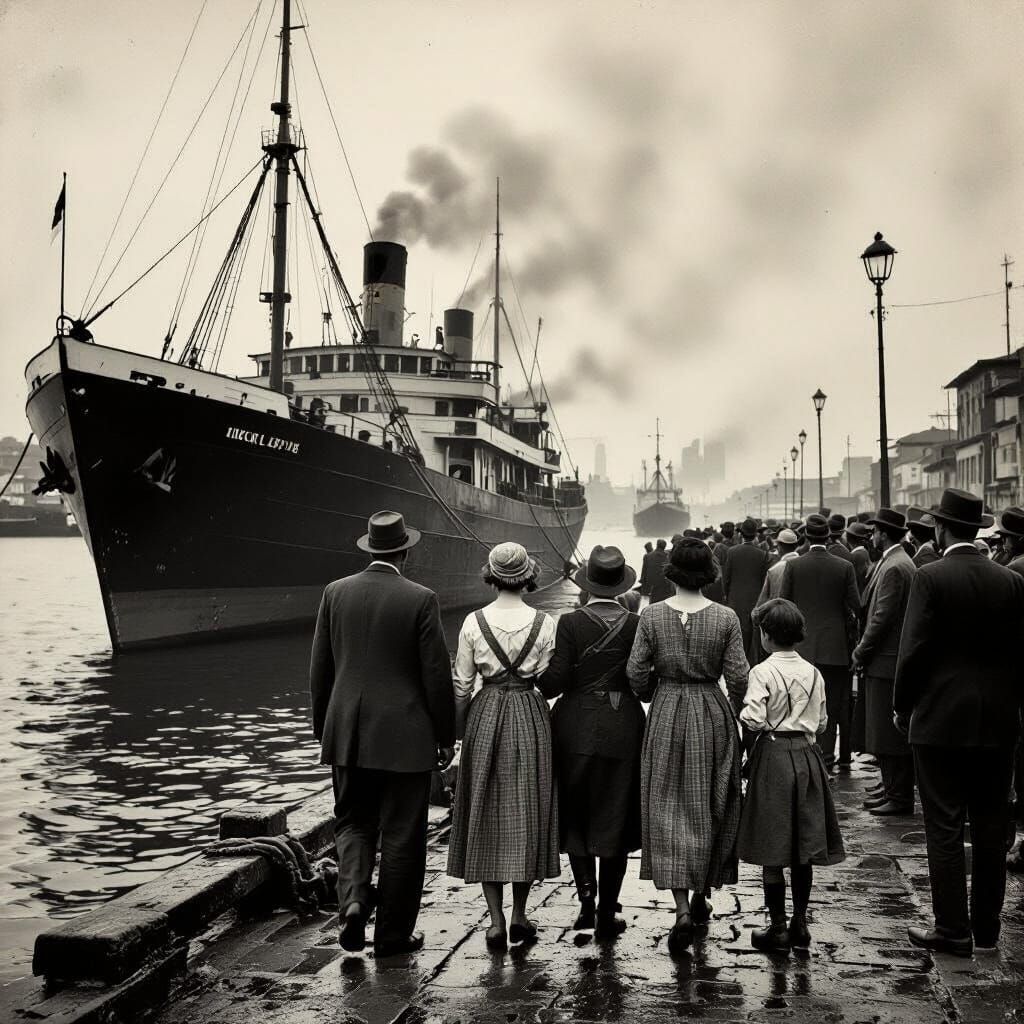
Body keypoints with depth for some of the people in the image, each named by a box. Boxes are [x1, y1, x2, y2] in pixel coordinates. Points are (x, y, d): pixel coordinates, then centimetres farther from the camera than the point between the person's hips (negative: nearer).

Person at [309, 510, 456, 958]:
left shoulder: (336, 593, 1)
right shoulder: (420, 599, -10)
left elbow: (319, 669, 6)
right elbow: (437, 674, -8)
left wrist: (322, 728, 16)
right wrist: (446, 737, 2)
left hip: (347, 734, 3)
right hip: (404, 736, -3)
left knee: (352, 822, 18)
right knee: (402, 835, 8)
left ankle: (353, 899, -5)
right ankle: (394, 933, 15)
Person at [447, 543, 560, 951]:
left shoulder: (474, 622, -5)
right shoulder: (545, 624, -6)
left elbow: (462, 685, -1)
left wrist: (457, 731, 10)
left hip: (485, 720, 0)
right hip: (531, 720, 0)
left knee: (486, 817, 8)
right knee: (526, 816, 11)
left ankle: (496, 920, 6)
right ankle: (519, 916, 17)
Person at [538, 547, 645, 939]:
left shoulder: (570, 623, -10)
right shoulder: (636, 624, -4)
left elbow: (557, 679, -12)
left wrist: (534, 683, 8)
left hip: (577, 728, -1)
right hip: (623, 730, 2)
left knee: (575, 817, 14)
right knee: (614, 819, 9)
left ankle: (586, 892, -1)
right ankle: (607, 914, 12)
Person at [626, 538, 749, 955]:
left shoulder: (651, 615, -7)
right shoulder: (725, 618, -7)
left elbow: (636, 671, -7)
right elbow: (738, 677, -7)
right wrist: (733, 711, 11)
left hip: (666, 717, 0)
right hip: (713, 717, 1)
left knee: (668, 810, 3)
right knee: (709, 807, 15)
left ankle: (682, 909, -6)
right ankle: (701, 896, 27)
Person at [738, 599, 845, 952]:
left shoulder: (763, 672, -11)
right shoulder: (812, 673, 4)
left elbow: (754, 719, -18)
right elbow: (821, 722, 9)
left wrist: (741, 714, 2)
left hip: (773, 755, -5)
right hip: (807, 755, 5)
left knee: (772, 849, 2)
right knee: (802, 846, 12)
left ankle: (778, 927, 5)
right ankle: (800, 922, 19)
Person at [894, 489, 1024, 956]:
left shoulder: (931, 577, -11)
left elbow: (914, 649, -12)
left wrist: (903, 707, 1)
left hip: (941, 720, -5)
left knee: (944, 826, 2)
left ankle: (952, 929, 5)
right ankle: (986, 924, 22)